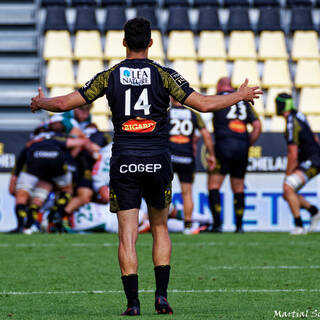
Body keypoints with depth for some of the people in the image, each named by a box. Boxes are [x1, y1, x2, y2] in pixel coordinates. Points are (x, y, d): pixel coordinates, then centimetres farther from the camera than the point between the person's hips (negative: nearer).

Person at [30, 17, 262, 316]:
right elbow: (203, 104, -6)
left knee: (127, 235, 1)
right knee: (160, 229, 16)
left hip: (123, 163, 0)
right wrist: (240, 96, 9)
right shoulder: (164, 75, -1)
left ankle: (133, 302, -4)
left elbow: (65, 103, 2)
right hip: (157, 162, 0)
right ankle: (161, 296, 7)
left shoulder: (109, 76, 1)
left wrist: (40, 103, 23)